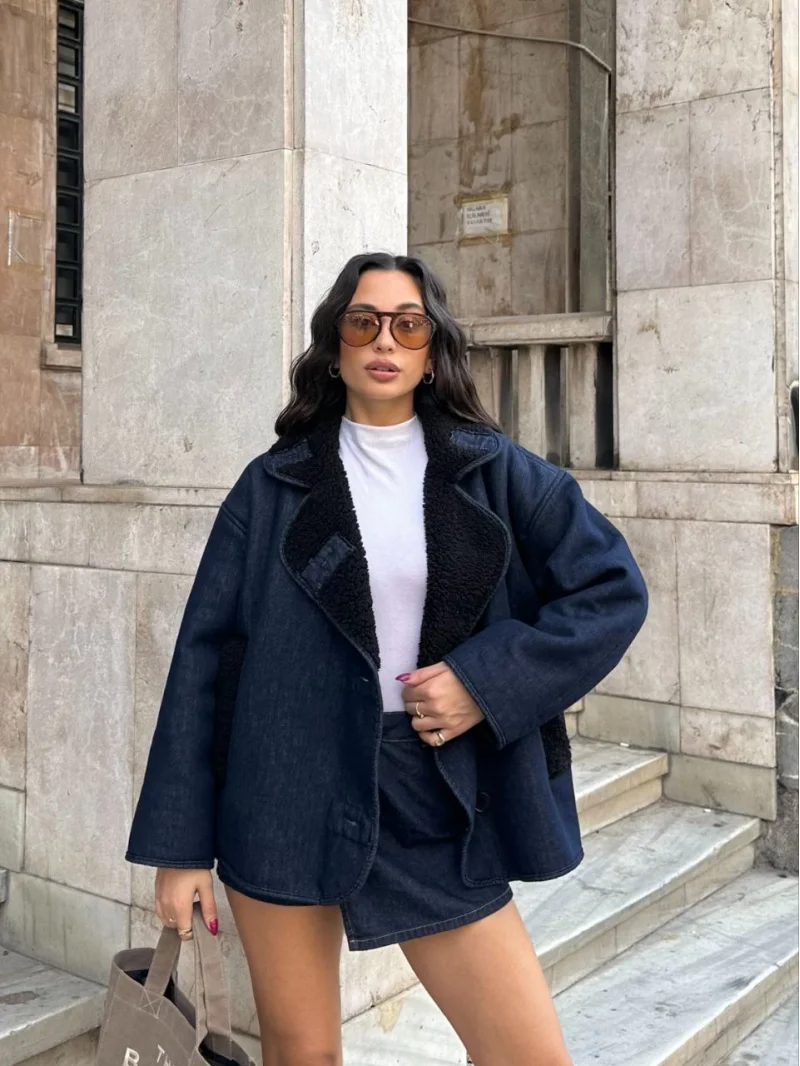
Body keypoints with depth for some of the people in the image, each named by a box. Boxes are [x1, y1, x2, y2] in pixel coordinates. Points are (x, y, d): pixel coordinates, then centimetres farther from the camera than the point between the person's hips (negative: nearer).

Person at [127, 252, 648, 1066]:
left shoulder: (495, 472, 4)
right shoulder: (273, 485, 2)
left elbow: (612, 588, 0)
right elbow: (205, 655, 1)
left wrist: (490, 679, -13)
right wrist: (180, 845, -2)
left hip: (437, 795, 1)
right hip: (285, 792, 0)